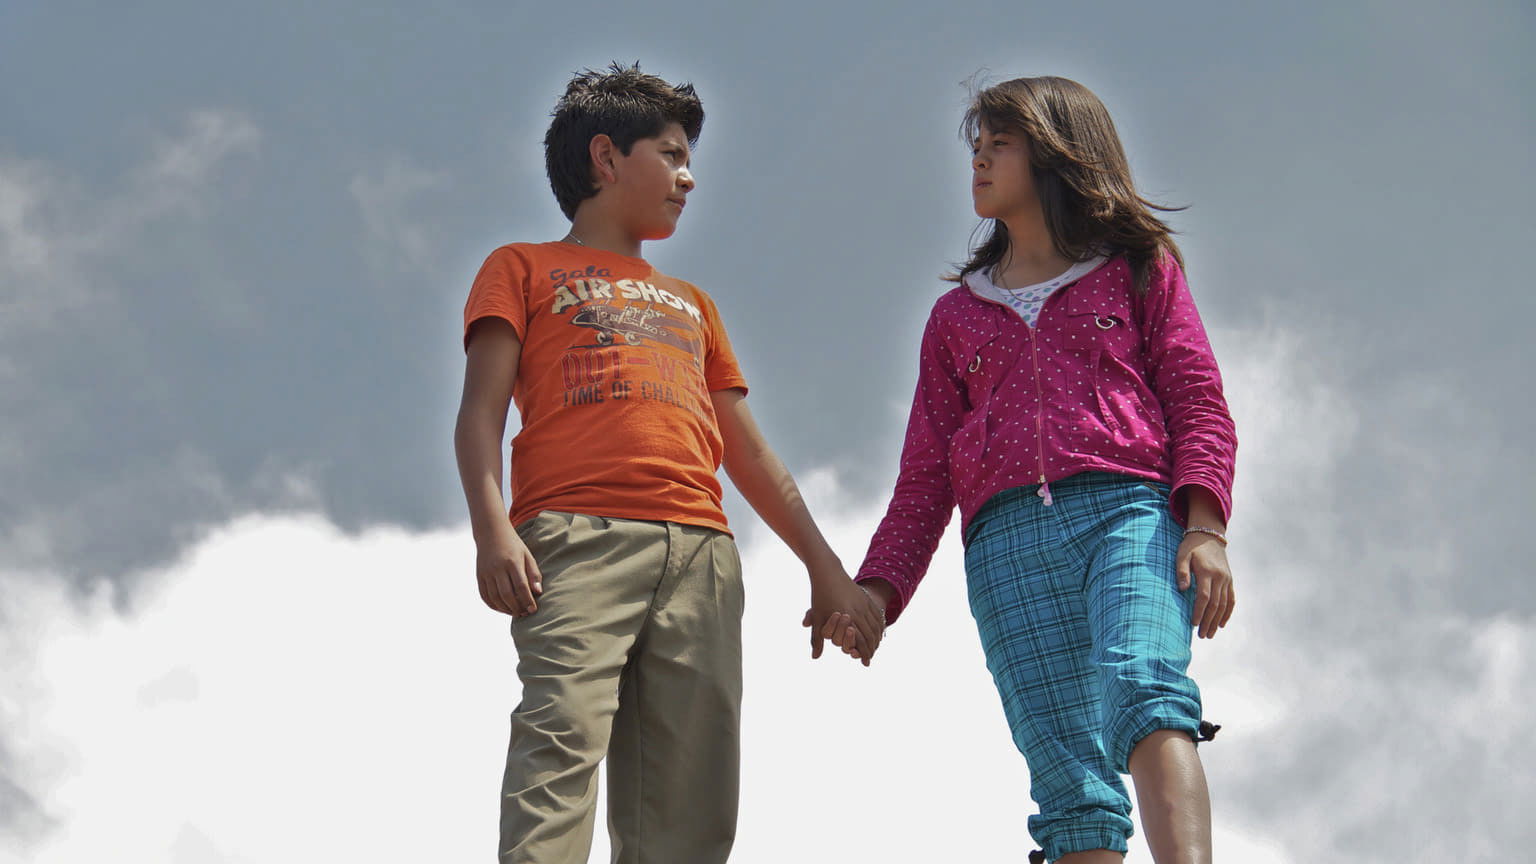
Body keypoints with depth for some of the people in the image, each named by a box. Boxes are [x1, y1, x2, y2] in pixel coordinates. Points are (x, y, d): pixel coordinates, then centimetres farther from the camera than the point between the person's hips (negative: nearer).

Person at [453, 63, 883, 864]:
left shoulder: (691, 306, 36)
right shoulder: (524, 269, 21)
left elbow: (749, 452, 32)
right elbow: (482, 409, 6)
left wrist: (825, 568, 21)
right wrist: (492, 527, -12)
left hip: (700, 551, 5)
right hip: (579, 534, -5)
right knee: (563, 740, -25)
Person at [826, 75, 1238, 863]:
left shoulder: (1139, 267, 21)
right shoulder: (957, 314, 29)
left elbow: (1199, 402, 9)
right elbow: (926, 472, 24)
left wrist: (1204, 524, -8)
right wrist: (877, 587, 9)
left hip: (1128, 510, -3)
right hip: (1008, 537, 3)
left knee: (1141, 682, -33)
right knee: (1068, 777, -12)